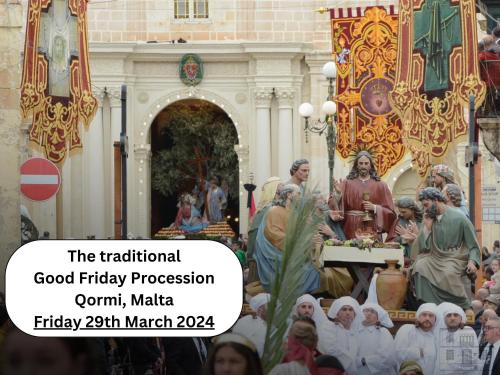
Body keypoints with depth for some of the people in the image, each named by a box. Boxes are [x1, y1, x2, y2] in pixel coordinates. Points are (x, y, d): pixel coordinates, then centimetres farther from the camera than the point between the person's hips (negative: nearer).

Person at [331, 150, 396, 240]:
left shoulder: (380, 185, 6)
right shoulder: (347, 183, 6)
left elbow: (390, 212, 5)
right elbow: (333, 206, 0)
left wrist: (375, 208, -10)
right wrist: (338, 193, -17)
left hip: (372, 230, 0)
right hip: (352, 230, 0)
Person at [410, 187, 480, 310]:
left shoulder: (459, 218, -4)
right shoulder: (430, 219, 9)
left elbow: (473, 246, -1)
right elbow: (424, 247, 1)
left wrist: (472, 262, -19)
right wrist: (428, 225, -3)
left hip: (455, 258, -4)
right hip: (435, 257, 4)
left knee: (449, 273, -36)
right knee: (419, 267, -27)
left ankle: (464, 307, -17)